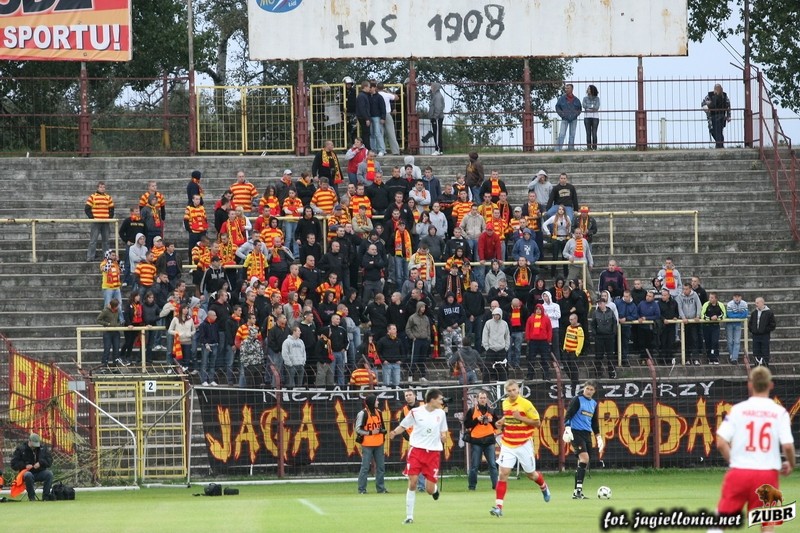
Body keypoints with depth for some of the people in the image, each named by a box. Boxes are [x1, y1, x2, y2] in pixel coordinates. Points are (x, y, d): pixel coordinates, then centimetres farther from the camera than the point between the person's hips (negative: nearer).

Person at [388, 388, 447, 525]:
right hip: (417, 450, -2)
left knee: (429, 490, -2)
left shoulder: (441, 414, 4)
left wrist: (444, 436, -8)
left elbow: (443, 432, 15)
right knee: (412, 483, -11)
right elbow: (403, 426, 6)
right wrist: (394, 432, -14)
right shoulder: (415, 412, -4)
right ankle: (409, 516, 0)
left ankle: (435, 488, 38)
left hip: (433, 452, 2)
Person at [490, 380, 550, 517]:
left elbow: (537, 423, -12)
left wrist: (520, 418, -23)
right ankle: (498, 507, -13)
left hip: (524, 445, -3)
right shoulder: (505, 403, 3)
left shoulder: (526, 404, -14)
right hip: (507, 445, 3)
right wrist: (502, 421, 2)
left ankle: (544, 487, 48)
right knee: (503, 474, -11)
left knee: (531, 475, 13)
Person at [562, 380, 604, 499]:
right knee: (584, 457, -22)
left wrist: (598, 437, 23)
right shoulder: (577, 399, -3)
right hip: (576, 432, -7)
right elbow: (568, 414, -10)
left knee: (584, 463, 5)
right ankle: (578, 489, -24)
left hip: (587, 434, 7)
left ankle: (577, 492, 10)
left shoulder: (594, 403, 17)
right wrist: (567, 428, -23)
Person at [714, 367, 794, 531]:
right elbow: (787, 445, -9)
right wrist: (790, 465, 11)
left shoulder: (738, 409, 0)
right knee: (767, 523, 9)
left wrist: (734, 461, 10)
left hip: (739, 472, 0)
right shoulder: (779, 412, -1)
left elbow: (721, 443, -5)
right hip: (767, 473, 0)